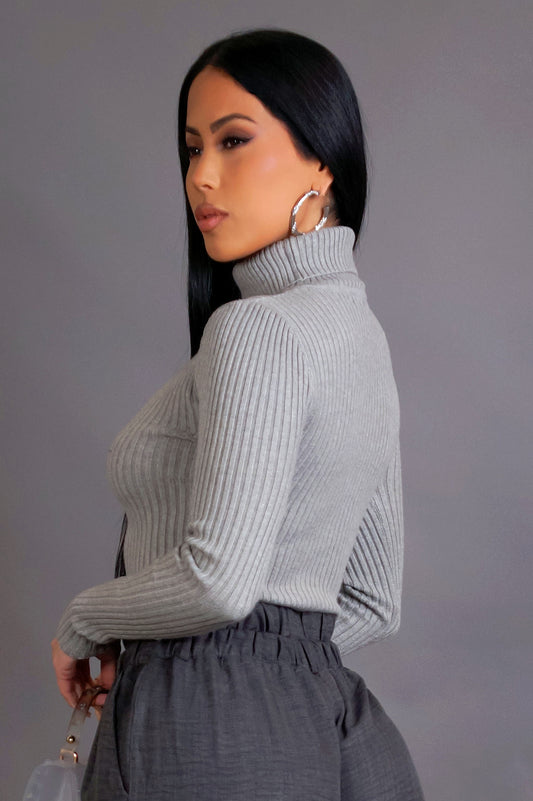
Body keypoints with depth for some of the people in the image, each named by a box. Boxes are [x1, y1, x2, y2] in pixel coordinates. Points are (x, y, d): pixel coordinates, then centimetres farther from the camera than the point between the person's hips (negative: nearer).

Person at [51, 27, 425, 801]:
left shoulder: (257, 329, -16)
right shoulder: (360, 330, 12)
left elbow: (218, 578, -25)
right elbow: (371, 602, 16)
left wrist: (83, 622, -7)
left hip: (211, 735, -9)